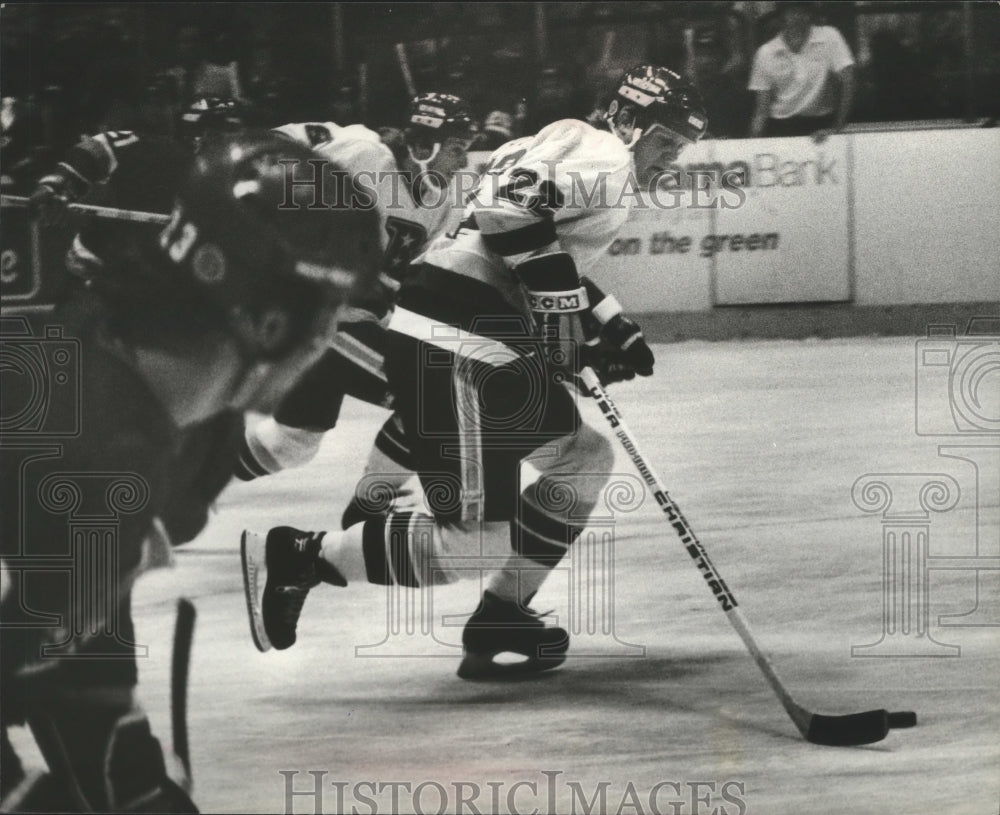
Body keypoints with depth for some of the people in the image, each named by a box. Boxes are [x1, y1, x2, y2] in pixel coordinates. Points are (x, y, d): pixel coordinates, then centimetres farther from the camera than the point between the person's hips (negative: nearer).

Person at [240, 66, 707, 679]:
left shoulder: (589, 159, 26)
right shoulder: (604, 157, -6)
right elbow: (509, 204, -22)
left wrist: (611, 329, 26)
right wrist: (565, 309, -18)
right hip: (455, 352, -11)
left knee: (585, 458, 21)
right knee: (475, 539, -11)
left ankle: (499, 624, 20)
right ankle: (298, 557, -5)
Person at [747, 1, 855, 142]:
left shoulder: (828, 37, -6)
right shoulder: (766, 53, -1)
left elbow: (848, 82, -9)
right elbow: (762, 109, 2)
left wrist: (837, 128, -17)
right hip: (781, 127, 1)